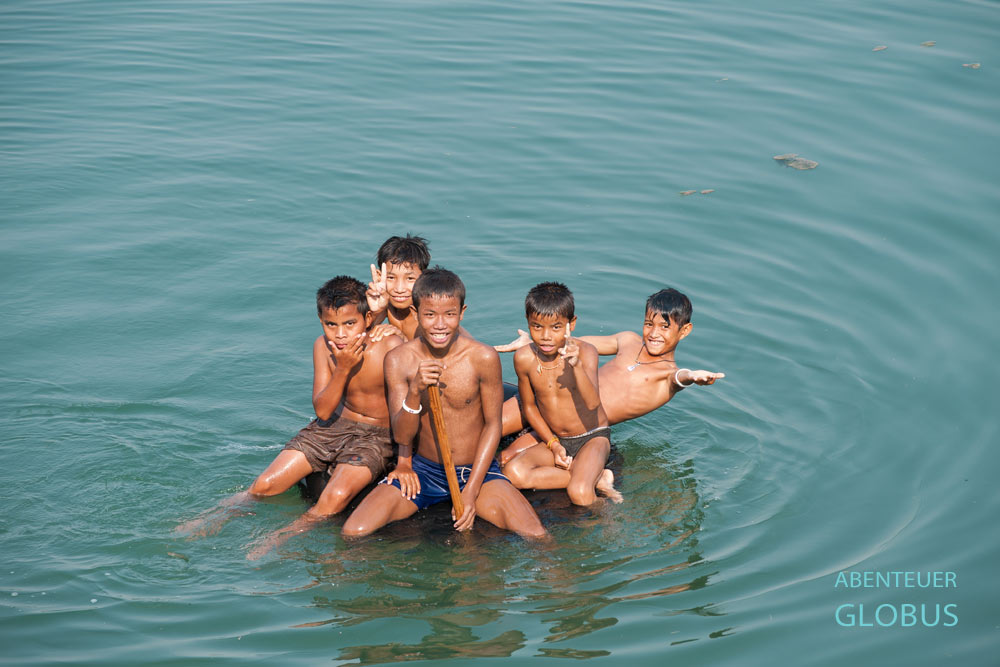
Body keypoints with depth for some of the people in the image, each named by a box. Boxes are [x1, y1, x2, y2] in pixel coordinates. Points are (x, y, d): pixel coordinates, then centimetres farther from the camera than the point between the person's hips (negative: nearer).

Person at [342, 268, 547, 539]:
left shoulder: (483, 358, -14)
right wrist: (415, 392, -31)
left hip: (477, 469, 0)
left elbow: (492, 424, -4)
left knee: (536, 537, -20)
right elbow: (401, 435, -10)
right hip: (423, 469, 1)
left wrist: (471, 491, -10)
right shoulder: (398, 360, -10)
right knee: (353, 533, -18)